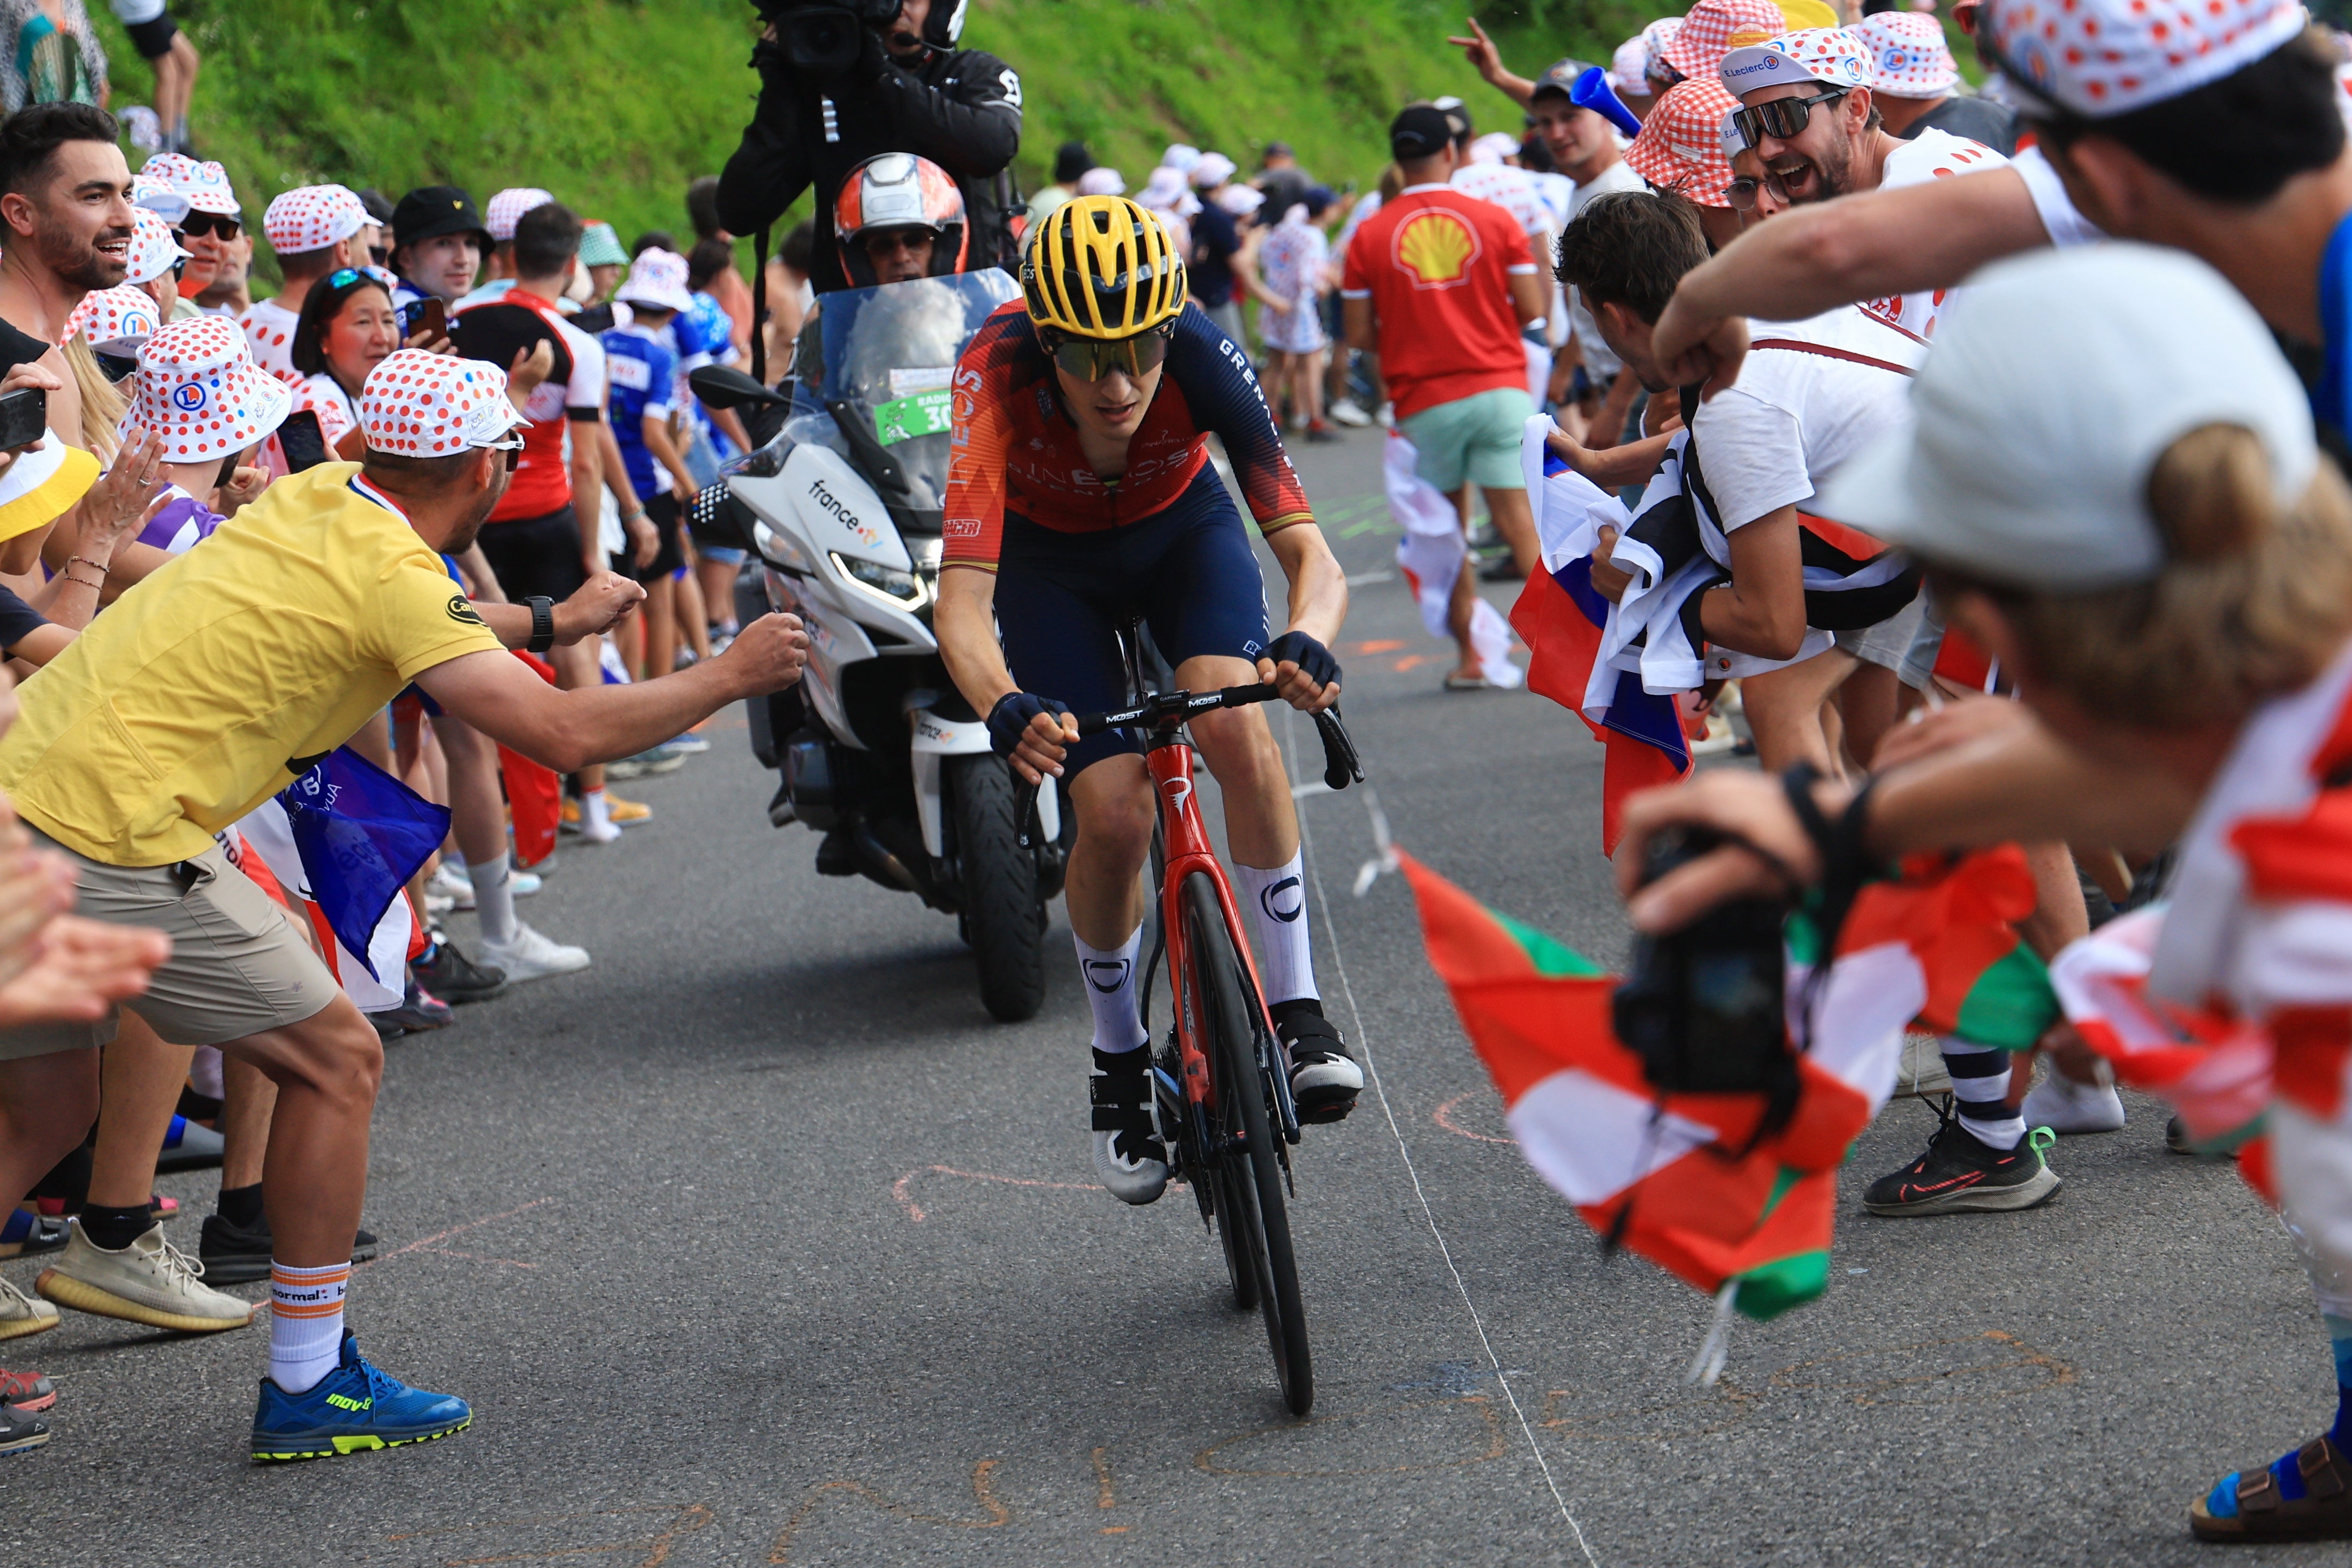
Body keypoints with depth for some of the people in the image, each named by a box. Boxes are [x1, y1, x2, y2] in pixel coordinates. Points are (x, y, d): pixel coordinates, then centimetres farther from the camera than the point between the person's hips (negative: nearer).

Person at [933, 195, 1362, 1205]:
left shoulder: (1201, 356, -35)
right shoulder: (998, 376, -38)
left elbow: (1309, 552, -37)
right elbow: (962, 600, -44)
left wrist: (1308, 641, -60)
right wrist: (1005, 708, -65)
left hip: (1182, 527, 1)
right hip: (1049, 560, 0)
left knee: (1236, 725, -28)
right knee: (1113, 817, -15)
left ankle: (1294, 1010, -16)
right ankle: (1119, 1058, 11)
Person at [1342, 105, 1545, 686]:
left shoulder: (1370, 235, -1)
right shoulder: (1494, 220, -1)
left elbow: (1359, 335, 0)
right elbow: (1532, 309, 0)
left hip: (1423, 402, 0)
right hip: (1499, 388, 0)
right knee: (1521, 523, -2)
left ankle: (1471, 655, 13)